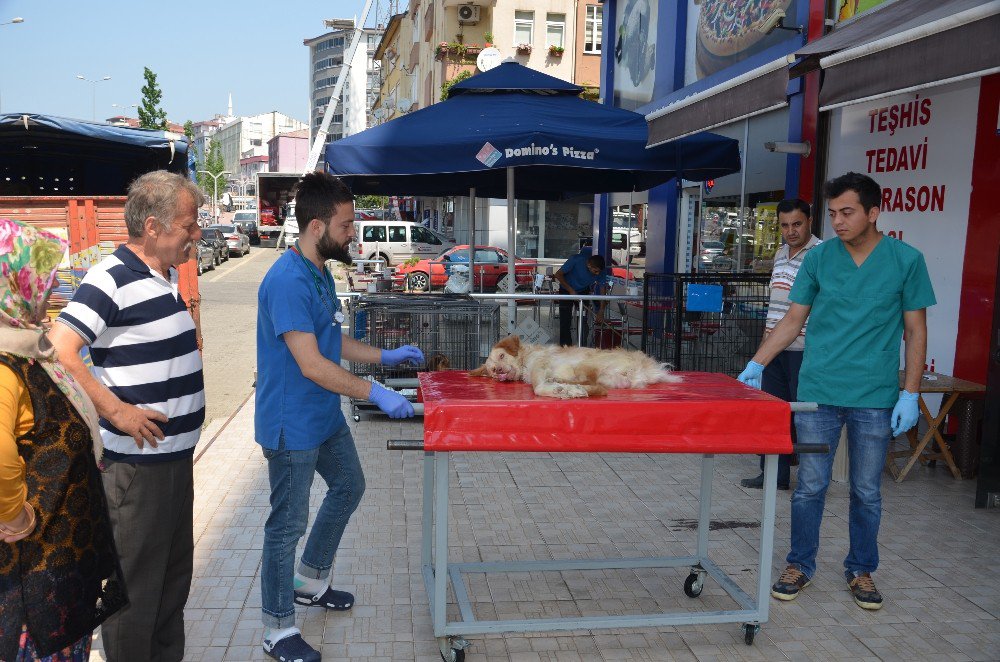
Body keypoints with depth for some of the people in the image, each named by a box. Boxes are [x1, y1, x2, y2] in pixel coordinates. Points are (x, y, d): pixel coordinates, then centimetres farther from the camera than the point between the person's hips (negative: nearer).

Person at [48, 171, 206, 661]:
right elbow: (57, 351, -25)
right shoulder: (112, 278, -18)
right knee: (135, 586, 5)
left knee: (175, 574, 21)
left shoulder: (167, 276, 9)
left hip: (178, 454, 9)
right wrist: (117, 411, -24)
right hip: (137, 460, -9)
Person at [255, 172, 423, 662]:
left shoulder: (320, 273, 7)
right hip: (292, 426, -10)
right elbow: (311, 365, -29)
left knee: (348, 487, 25)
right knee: (288, 523, 3)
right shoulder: (287, 281, -25)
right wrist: (376, 394, -26)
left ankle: (310, 581, 43)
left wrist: (386, 356, 10)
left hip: (326, 417, 10)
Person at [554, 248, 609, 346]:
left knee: (584, 321, -4)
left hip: (584, 291, 3)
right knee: (565, 322, -7)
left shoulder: (601, 271, -23)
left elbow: (602, 290, -13)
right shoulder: (577, 260, -32)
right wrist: (571, 290, -25)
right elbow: (558, 274, -22)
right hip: (567, 290, -3)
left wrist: (601, 311, -18)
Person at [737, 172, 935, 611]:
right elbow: (793, 320, 7)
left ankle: (861, 570, 28)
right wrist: (756, 364, -2)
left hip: (875, 398, -1)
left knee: (867, 491, 11)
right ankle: (800, 565, 22)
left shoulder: (907, 260, -1)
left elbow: (915, 331, 1)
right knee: (810, 486, 6)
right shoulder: (818, 258, 2)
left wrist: (909, 394, -5)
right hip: (818, 391, 1)